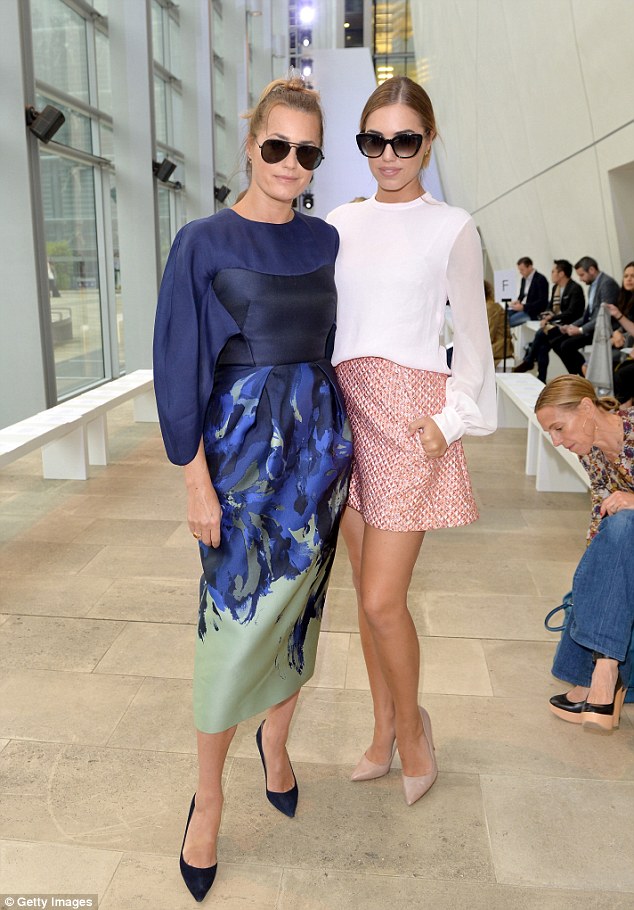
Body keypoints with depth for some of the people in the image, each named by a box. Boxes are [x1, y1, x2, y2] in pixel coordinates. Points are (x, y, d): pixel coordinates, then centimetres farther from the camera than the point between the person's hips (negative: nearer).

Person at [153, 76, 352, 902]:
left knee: (299, 602, 12)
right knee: (235, 619, 0)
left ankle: (276, 740, 37)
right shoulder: (203, 243, -5)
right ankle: (208, 798, 19)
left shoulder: (326, 241, 8)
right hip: (242, 444, -4)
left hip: (318, 439, 5)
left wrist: (338, 444, 12)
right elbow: (180, 369, -7)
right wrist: (198, 485, -11)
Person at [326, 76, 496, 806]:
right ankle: (384, 732, 29)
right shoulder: (340, 224, 11)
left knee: (382, 598, -7)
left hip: (411, 416, -4)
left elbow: (473, 337, 3)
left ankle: (411, 724, 22)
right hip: (347, 410, 4)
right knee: (368, 590, 11)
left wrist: (452, 418, -7)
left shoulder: (451, 228, 1)